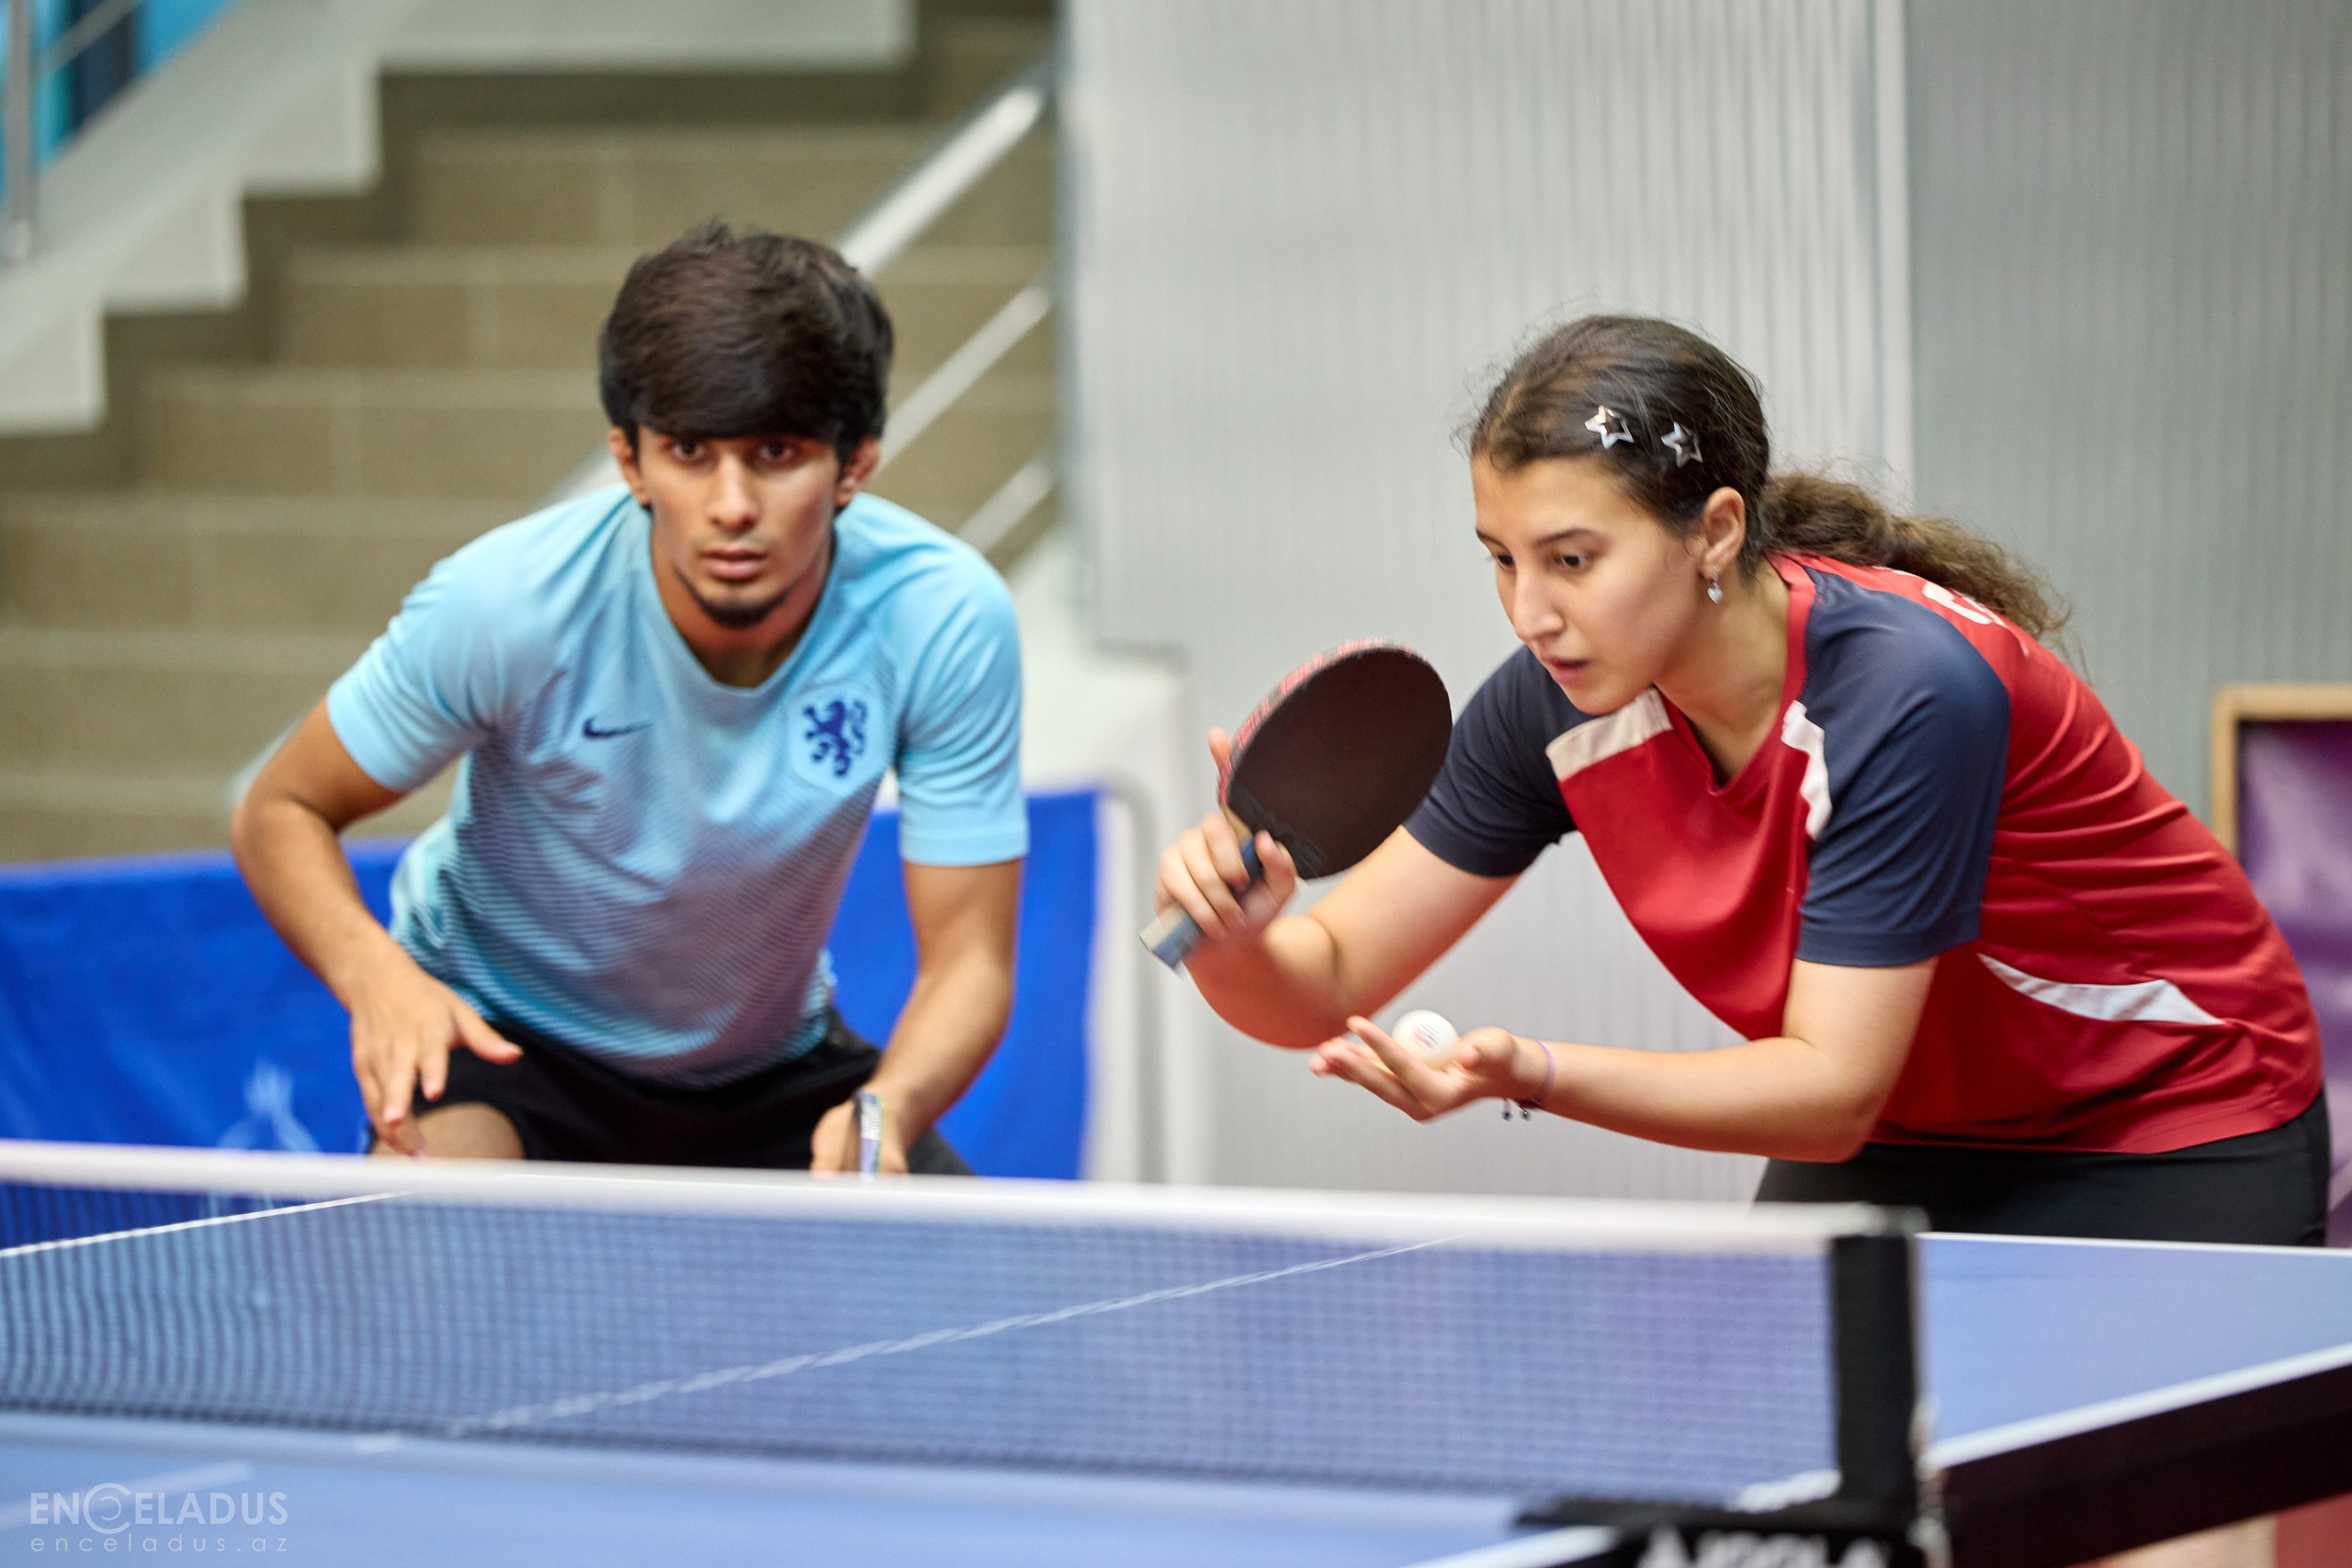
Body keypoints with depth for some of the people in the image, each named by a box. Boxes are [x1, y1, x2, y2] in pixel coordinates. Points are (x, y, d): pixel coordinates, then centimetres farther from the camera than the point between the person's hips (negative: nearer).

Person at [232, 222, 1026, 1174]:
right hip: (500, 1031, -3)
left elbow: (967, 960, -20)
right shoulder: (509, 602, -28)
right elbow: (281, 813, -15)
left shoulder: (948, 620, -25)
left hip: (772, 1068, 3)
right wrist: (376, 975, -36)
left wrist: (886, 1112, -42)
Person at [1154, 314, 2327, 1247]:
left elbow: (1833, 1091, -32)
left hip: (2166, 1148, -5)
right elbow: (1333, 982, -9)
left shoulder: (1912, 688, -32)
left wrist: (1530, 1076, -44)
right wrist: (1236, 930, -33)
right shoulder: (1554, 704, -14)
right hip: (1901, 1147, 5)